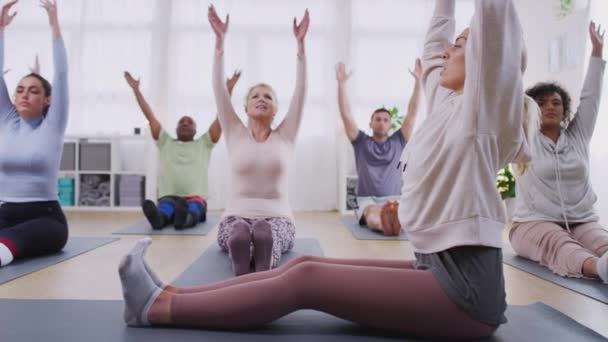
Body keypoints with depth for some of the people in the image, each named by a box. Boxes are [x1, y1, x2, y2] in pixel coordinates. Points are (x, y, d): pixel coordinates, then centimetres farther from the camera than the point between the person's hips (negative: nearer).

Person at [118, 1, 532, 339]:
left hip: (465, 288, -8)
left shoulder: (480, 108, -9)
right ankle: (168, 296, 3)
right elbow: (434, 39, 21)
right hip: (442, 271, 8)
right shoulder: (447, 104, 13)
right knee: (304, 265, -1)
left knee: (305, 280, -14)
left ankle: (158, 308, -6)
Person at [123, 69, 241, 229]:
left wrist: (228, 89, 3)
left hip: (195, 197, -1)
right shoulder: (165, 143, 24)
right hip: (168, 196, 1)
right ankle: (159, 216, -68)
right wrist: (136, 89, 16)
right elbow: (150, 117, 20)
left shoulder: (204, 144, 19)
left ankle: (185, 217, -70)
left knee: (193, 211, -39)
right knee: (165, 210, -37)